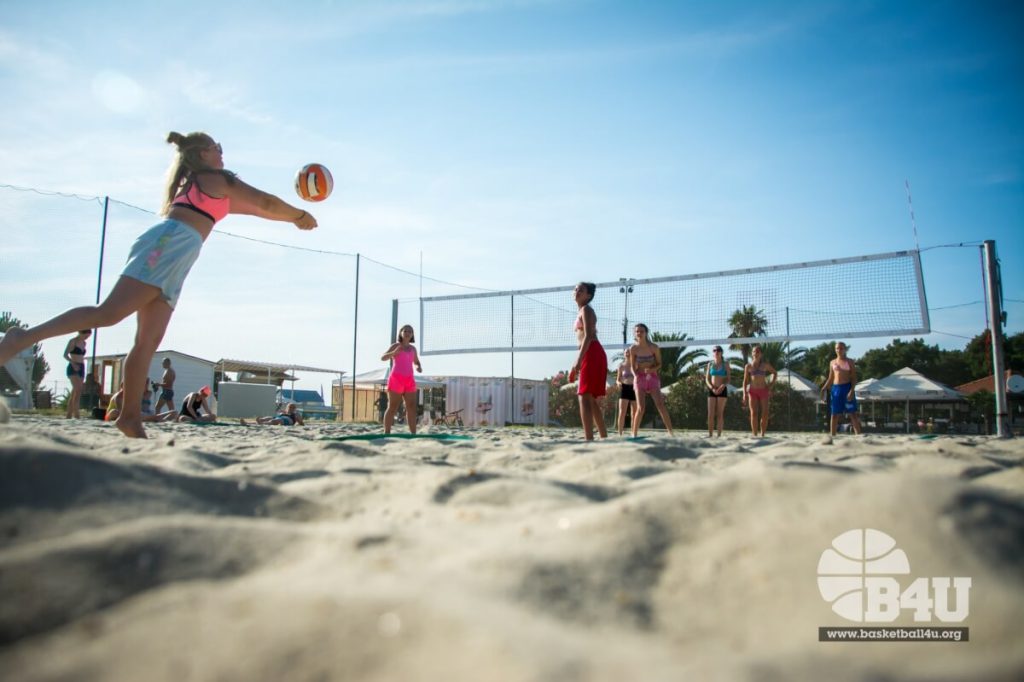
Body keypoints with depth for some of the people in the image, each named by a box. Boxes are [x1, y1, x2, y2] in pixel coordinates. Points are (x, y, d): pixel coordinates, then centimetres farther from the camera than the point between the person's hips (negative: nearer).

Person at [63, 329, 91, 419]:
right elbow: (65, 355, -10)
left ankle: (68, 415, 9)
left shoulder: (83, 343, 17)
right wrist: (73, 364, -25)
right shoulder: (73, 341, -4)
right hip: (73, 368, -7)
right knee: (78, 391, -19)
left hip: (81, 368, 7)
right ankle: (76, 415, -21)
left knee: (74, 393, 6)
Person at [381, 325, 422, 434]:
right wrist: (394, 352, -25)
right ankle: (386, 434, -5)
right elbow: (383, 358, -7)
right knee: (392, 407, -7)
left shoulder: (413, 348, 16)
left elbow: (416, 362, 28)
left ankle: (413, 435, -1)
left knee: (411, 407, -2)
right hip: (396, 379, -5)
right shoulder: (395, 345, 2)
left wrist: (419, 367, 4)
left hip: (409, 381, 5)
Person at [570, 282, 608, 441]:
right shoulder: (582, 312, 25)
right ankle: (604, 438, 20)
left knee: (585, 397, -17)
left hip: (592, 355, -10)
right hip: (590, 355, 10)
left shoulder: (586, 310, -4)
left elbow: (588, 336, -17)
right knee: (592, 400, 14)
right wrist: (575, 365, 25)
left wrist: (578, 360, -26)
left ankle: (589, 439, -25)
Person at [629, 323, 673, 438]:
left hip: (653, 377, 0)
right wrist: (637, 376, -14)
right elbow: (633, 367, 2)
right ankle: (634, 434, -3)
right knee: (641, 407, -12)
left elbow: (659, 364, 1)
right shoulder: (633, 348, -6)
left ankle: (670, 432, -8)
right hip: (640, 378, 0)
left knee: (660, 404, -12)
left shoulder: (654, 347, -8)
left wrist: (651, 369, -19)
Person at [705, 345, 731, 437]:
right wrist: (712, 388, -11)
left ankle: (719, 434, 1)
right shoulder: (710, 364, 9)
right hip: (712, 390, 2)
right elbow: (707, 379, 6)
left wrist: (722, 387, -18)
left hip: (722, 390, -2)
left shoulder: (725, 364, 3)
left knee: (720, 413, -2)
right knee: (710, 414, -3)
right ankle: (710, 434, 0)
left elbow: (729, 379, 0)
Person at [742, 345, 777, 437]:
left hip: (763, 391, 0)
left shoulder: (765, 365, 2)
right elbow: (745, 381, 3)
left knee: (765, 414, -4)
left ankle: (762, 434, 8)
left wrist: (771, 385, 5)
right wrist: (744, 393, -6)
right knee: (754, 413, -9)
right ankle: (754, 434, -6)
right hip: (752, 391, 0)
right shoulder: (748, 366, 2)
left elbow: (775, 373, 16)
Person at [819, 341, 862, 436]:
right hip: (835, 389, 3)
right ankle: (832, 435, 9)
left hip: (847, 388, -3)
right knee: (834, 414, 5)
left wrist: (852, 390, -15)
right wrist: (824, 389, 1)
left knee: (852, 413, -4)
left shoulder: (849, 362, 3)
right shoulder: (832, 362, 12)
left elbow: (854, 378, -1)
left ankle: (858, 435, -4)